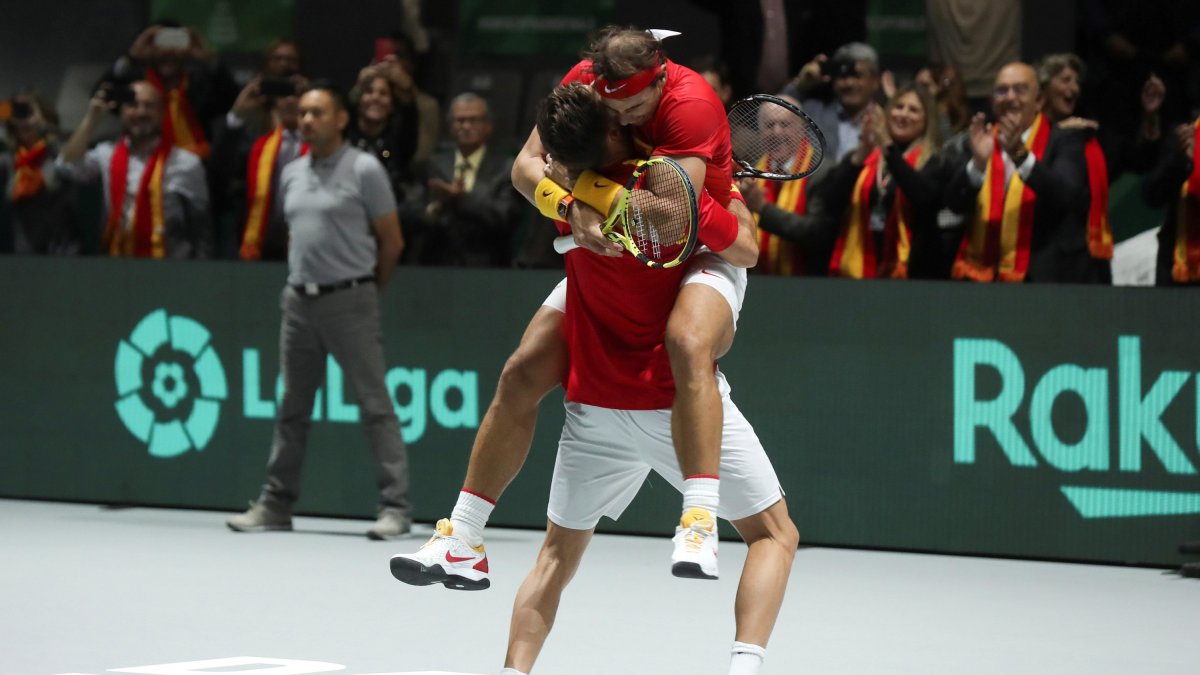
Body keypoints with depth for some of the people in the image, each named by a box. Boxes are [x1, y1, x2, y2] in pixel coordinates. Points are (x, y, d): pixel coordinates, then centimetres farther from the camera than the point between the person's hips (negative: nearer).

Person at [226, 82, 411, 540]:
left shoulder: (364, 170, -6)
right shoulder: (291, 175, 12)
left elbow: (391, 241, -2)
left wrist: (366, 289, 6)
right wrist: (300, 279, 14)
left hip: (348, 300, -6)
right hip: (299, 298, 6)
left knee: (375, 405, -7)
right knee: (292, 407, 10)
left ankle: (394, 507, -7)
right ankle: (276, 505, 16)